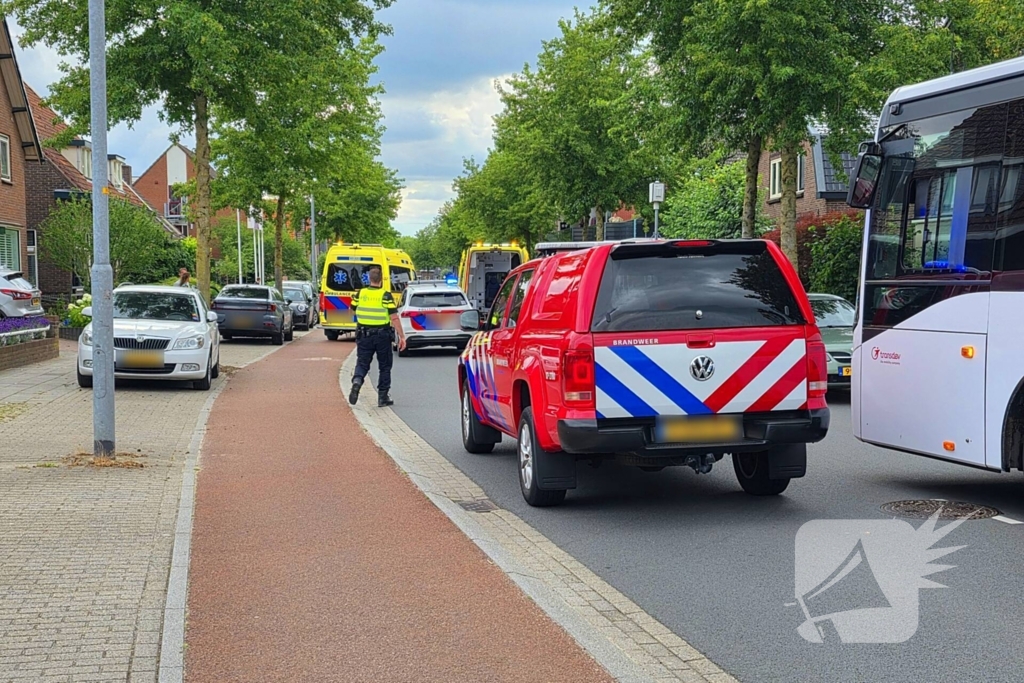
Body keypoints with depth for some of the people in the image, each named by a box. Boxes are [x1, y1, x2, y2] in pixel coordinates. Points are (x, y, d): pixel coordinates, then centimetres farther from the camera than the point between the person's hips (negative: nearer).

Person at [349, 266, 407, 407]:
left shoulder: (360, 294, -1)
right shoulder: (386, 296, -12)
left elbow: (353, 310, 15)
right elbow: (394, 318, -15)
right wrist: (401, 336, -11)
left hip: (364, 335, 2)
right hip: (382, 336, -2)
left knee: (362, 363, 8)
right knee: (384, 366, 11)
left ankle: (357, 381, -23)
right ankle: (383, 397, 13)